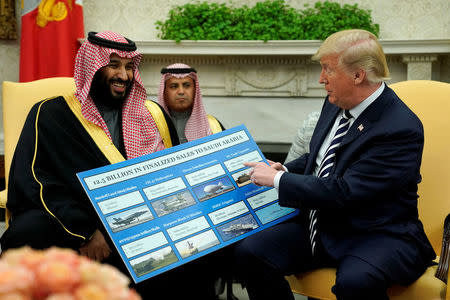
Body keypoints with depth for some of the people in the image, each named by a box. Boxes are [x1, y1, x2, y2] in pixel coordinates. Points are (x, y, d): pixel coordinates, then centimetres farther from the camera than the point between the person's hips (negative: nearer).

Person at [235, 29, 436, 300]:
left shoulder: (401, 129, -20)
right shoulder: (336, 104, 6)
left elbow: (343, 192, -25)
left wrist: (277, 179, -15)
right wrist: (285, 170, 3)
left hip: (376, 235, -7)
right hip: (319, 226, 7)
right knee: (249, 253, -12)